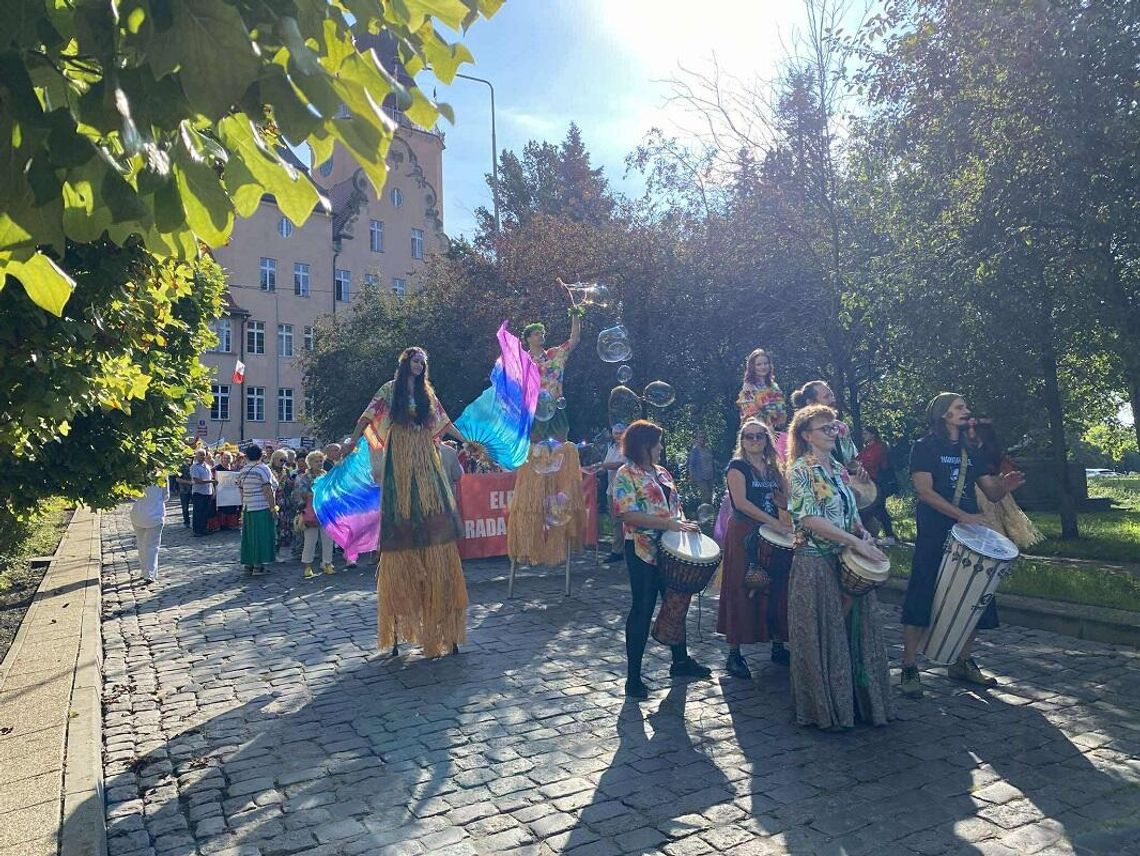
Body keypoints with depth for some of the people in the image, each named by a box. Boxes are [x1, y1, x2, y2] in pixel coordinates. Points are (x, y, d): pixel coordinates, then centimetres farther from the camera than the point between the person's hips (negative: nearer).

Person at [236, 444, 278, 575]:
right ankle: (258, 565, -4)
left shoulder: (242, 471, 12)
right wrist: (273, 507, -13)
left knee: (250, 536, 12)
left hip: (247, 508, 7)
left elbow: (241, 491, 14)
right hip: (262, 508, -6)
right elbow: (267, 491, -15)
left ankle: (248, 564, 16)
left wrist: (244, 506, 20)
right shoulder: (263, 469, -9)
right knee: (261, 536, -3)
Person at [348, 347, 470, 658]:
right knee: (401, 522, -5)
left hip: (426, 462, 4)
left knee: (434, 521, -5)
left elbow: (444, 422, 23)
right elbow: (368, 417, -2)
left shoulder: (427, 393, 17)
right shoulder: (390, 390, 5)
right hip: (399, 463, -4)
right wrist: (352, 442, -17)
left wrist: (466, 441, 23)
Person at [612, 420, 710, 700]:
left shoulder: (662, 472, 13)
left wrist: (683, 523, 0)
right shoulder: (626, 474, -11)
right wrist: (669, 524, -24)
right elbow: (629, 515, -21)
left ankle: (681, 660, 35)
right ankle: (633, 677, 10)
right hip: (643, 551, -8)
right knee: (642, 610, 0)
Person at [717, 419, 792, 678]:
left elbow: (788, 502, 15)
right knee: (741, 592, -4)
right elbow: (741, 502, -18)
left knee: (776, 590, 7)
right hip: (744, 535, -6)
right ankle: (734, 654, 2)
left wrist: (780, 498, -9)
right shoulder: (737, 466, -5)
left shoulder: (773, 469, 14)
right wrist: (776, 523, -23)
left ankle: (778, 645, 21)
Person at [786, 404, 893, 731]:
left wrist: (862, 531, -2)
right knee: (822, 635, 2)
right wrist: (857, 543, -20)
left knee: (854, 628, 12)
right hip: (816, 563, -7)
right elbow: (811, 519, -19)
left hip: (847, 562, 7)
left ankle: (855, 701, 25)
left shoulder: (838, 469, 13)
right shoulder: (801, 469, -10)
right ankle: (825, 709, 15)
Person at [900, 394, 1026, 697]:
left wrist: (1005, 486, -10)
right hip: (934, 538, -6)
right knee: (920, 603, -5)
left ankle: (962, 663, 25)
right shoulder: (925, 447, -2)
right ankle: (909, 669, 2)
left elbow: (992, 493, 13)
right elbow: (924, 491, -14)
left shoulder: (971, 452, 16)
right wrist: (961, 515, -22)